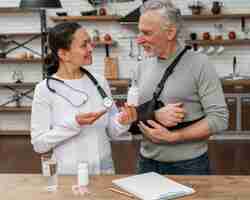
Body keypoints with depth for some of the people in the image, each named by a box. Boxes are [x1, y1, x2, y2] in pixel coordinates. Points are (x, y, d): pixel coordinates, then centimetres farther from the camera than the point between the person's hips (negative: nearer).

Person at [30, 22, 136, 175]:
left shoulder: (99, 81, -2)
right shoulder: (45, 89, -12)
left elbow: (112, 131, 5)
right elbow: (39, 144, -12)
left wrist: (122, 122, -16)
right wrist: (74, 124, -23)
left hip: (104, 170, 4)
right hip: (69, 174, -3)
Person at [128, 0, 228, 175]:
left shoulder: (199, 64, -11)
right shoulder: (145, 67, 5)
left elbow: (219, 118, -15)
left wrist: (172, 136, -19)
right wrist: (156, 115, -16)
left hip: (189, 165, -4)